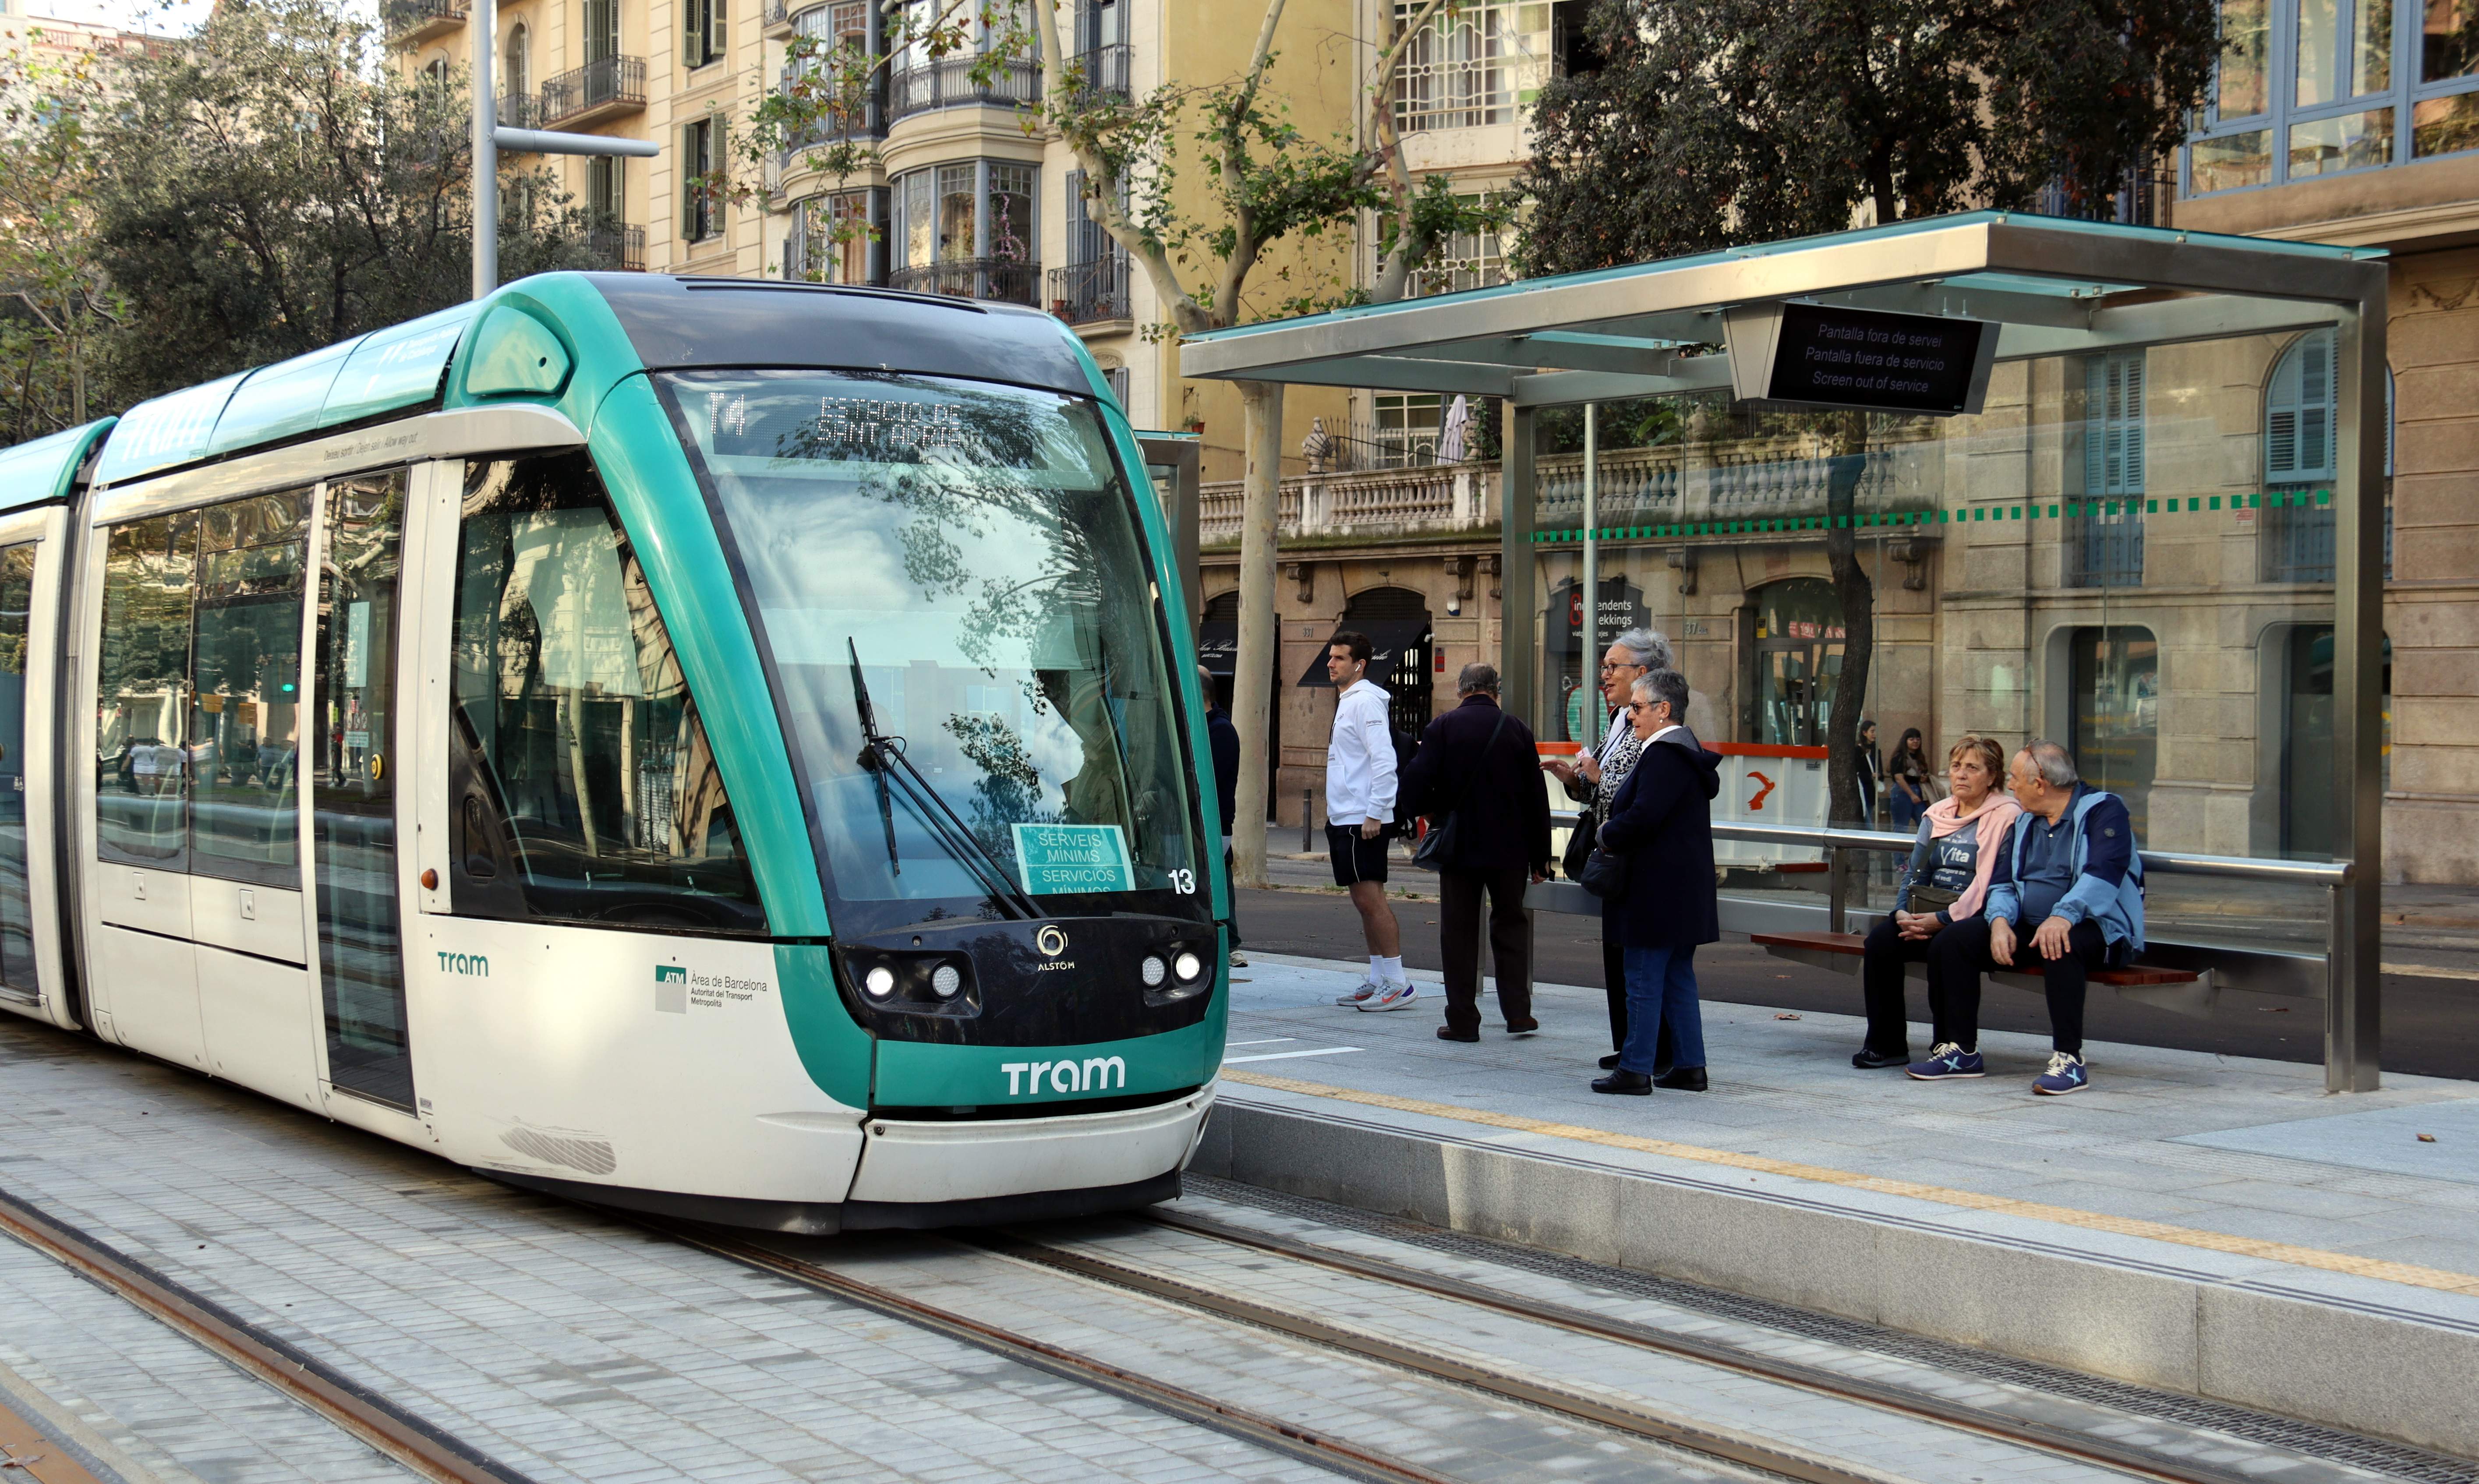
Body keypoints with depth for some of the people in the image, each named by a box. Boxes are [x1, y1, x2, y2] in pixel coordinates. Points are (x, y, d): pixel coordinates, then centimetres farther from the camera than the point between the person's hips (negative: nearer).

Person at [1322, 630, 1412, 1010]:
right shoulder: (1346, 702, 18)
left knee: (1371, 899, -10)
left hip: (1363, 819, -10)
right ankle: (1377, 980, 15)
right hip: (1344, 818, 10)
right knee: (1363, 901, 11)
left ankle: (1397, 983, -9)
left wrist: (1374, 813, -23)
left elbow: (1384, 761, -20)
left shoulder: (1366, 701, -12)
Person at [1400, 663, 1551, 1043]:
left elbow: (1415, 786, -13)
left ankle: (1463, 1021, 7)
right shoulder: (1516, 729, 0)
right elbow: (1537, 798, 1)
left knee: (1459, 933, 6)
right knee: (1511, 925, 16)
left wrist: (1431, 813, 9)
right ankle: (1518, 1012, 12)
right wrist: (1540, 856, 7)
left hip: (1458, 846, -1)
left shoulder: (1442, 728, -6)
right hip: (1509, 849, 2)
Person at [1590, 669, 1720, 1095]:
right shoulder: (1685, 751, 15)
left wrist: (1607, 836, -8)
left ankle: (1635, 1068, 1)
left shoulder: (1663, 756, -18)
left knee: (1643, 980, -4)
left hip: (1657, 891, -10)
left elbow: (1641, 818, -26)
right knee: (1678, 979, 14)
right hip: (1683, 893, 10)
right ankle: (1690, 1065, 17)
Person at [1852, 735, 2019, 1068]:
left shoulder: (2006, 816, -3)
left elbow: (1994, 885, -13)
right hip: (1926, 913, 6)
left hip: (1974, 917, -6)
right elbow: (1916, 872, 16)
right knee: (1880, 939, -22)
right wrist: (1903, 912, -6)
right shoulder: (1937, 815, 18)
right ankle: (1884, 1044, -15)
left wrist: (1942, 919, -19)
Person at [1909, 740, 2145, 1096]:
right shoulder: (2025, 823, 18)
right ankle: (1961, 1050, -6)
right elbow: (2002, 882, 12)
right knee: (1953, 940, -11)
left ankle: (2069, 1059, -33)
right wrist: (2000, 920, -12)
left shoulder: (2104, 810, -6)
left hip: (2097, 929, -7)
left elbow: (2104, 872, -22)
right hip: (2027, 928, 7)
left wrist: (2064, 915, -39)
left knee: (2060, 945, -40)